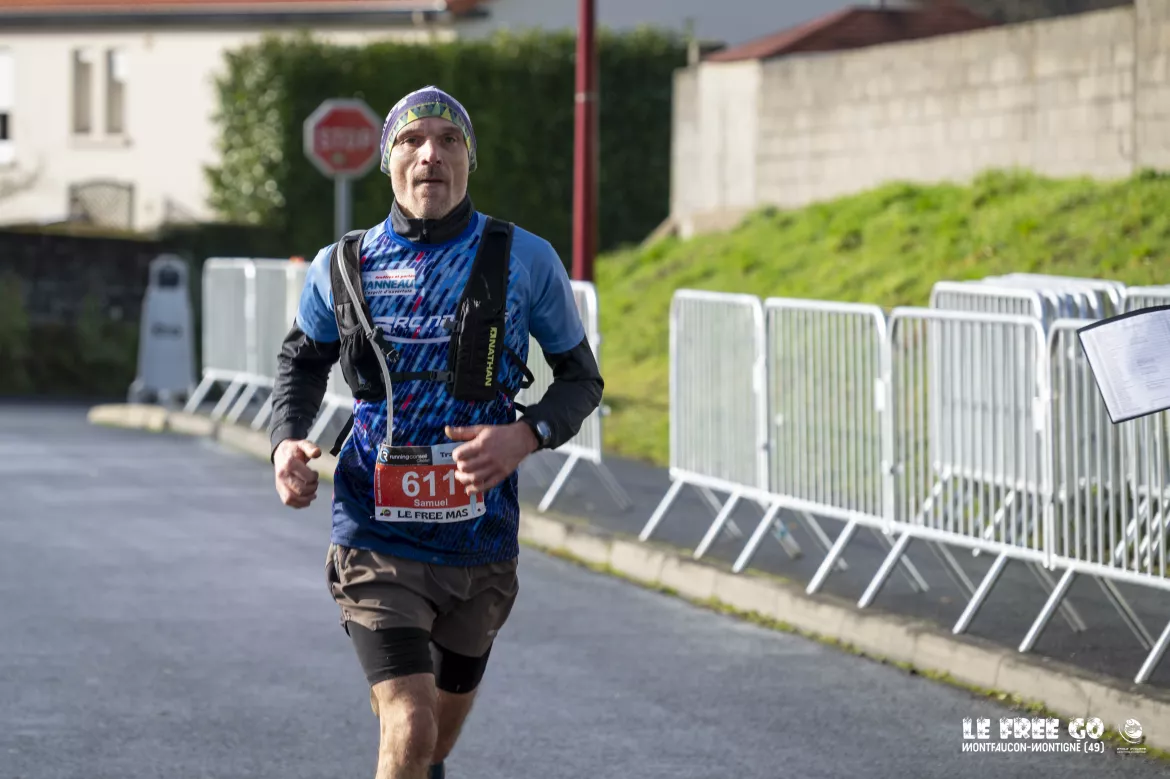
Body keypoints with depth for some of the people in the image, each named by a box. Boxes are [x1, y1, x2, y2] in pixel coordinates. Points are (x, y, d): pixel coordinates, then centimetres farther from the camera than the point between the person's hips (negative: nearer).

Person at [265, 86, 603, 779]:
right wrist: (287, 442, -3)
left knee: (450, 703, 23)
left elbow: (582, 378, 3)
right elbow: (304, 359, 17)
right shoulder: (341, 267, -2)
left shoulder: (528, 261, -5)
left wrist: (526, 436, -17)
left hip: (480, 540, 2)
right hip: (377, 537, -2)